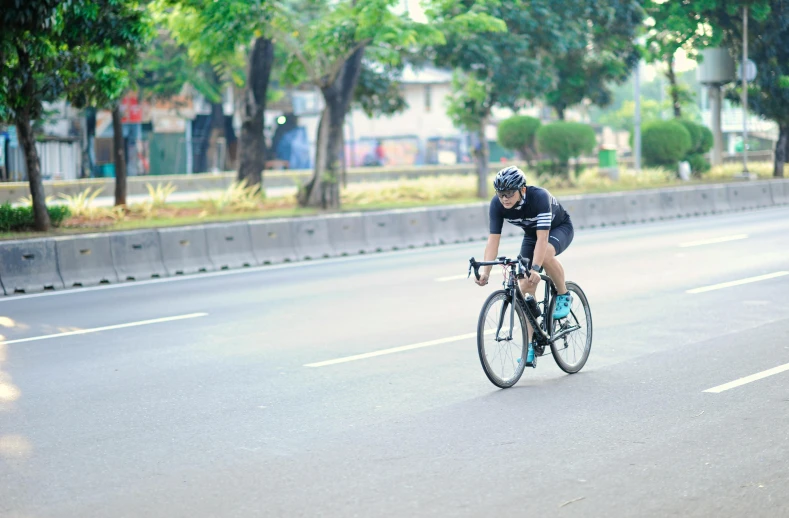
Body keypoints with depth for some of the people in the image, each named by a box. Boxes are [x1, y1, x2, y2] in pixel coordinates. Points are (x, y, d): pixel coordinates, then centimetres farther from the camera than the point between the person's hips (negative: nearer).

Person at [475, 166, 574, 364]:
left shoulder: (539, 197, -37)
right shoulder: (497, 204, -25)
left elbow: (542, 238, -43)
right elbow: (493, 239, -27)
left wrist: (535, 269, -54)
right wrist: (485, 271, -39)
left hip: (560, 228, -5)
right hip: (531, 234, 5)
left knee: (546, 254, -39)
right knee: (525, 289, -8)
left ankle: (563, 296, -11)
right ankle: (530, 347, -3)